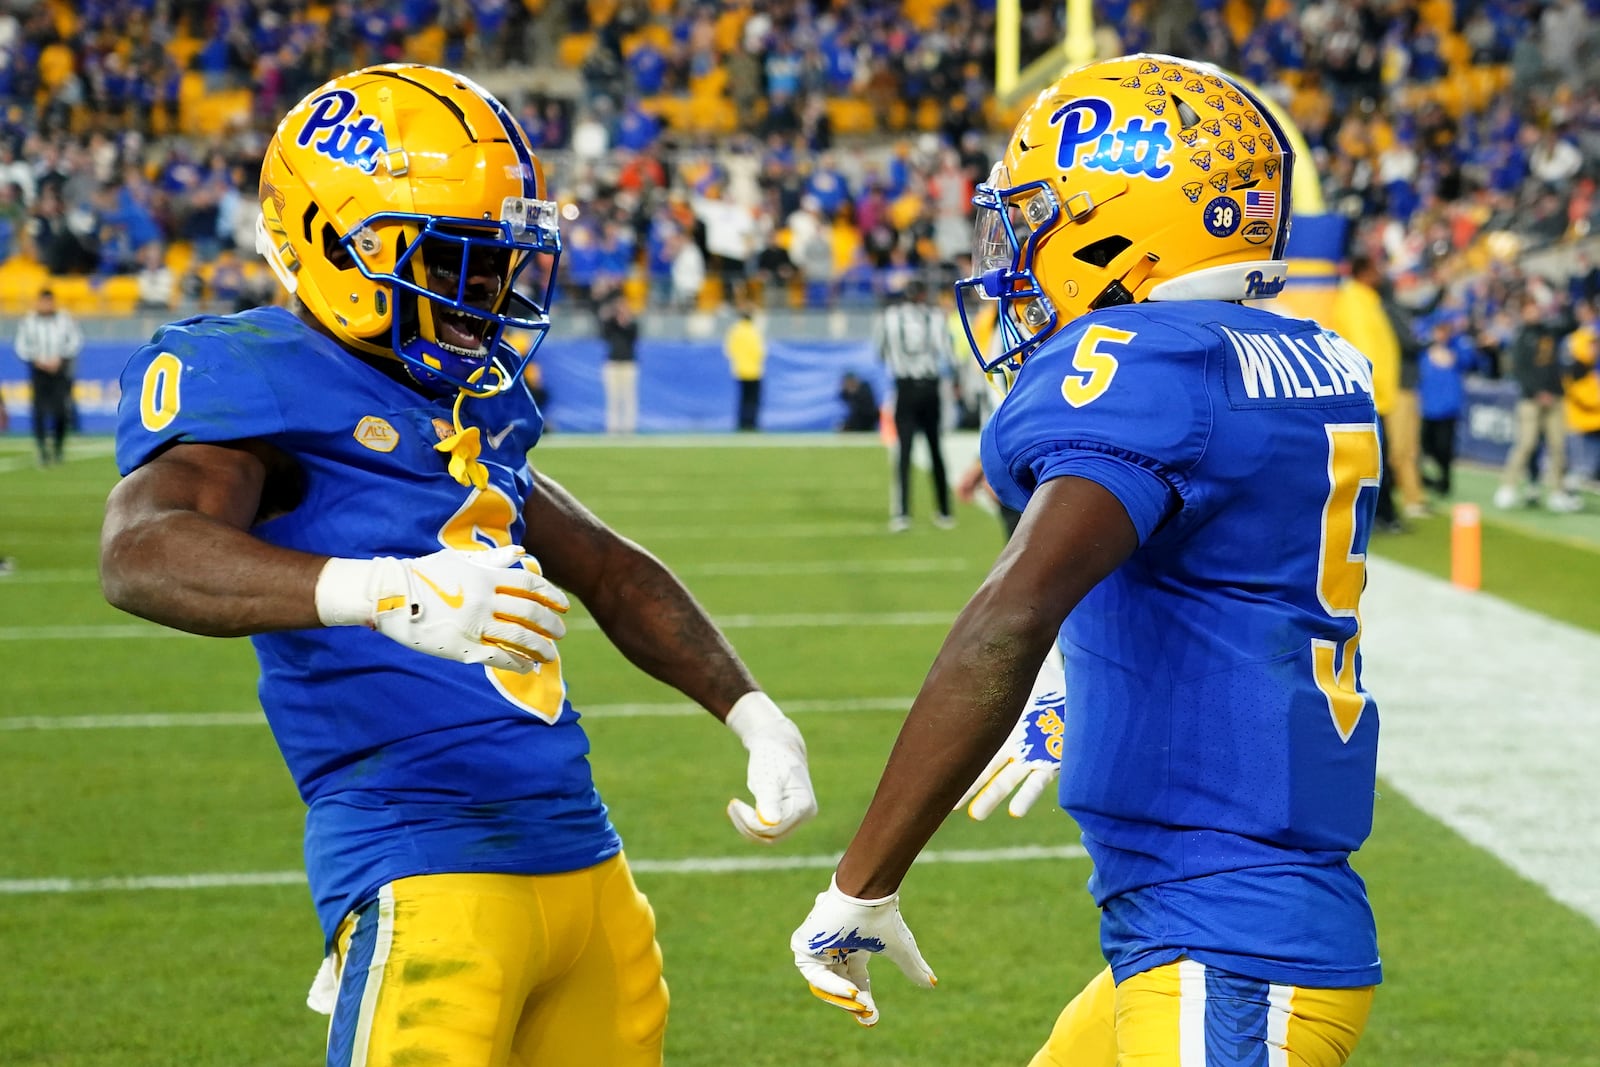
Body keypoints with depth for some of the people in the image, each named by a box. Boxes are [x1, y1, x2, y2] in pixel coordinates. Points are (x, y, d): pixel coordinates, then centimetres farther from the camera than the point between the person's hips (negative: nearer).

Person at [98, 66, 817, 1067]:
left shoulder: (474, 400, 16)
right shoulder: (257, 379, -8)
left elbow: (611, 572, 30)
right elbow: (142, 553, -28)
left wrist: (755, 717, 19)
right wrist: (380, 591, -43)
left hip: (585, 860, 8)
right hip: (428, 866, -8)